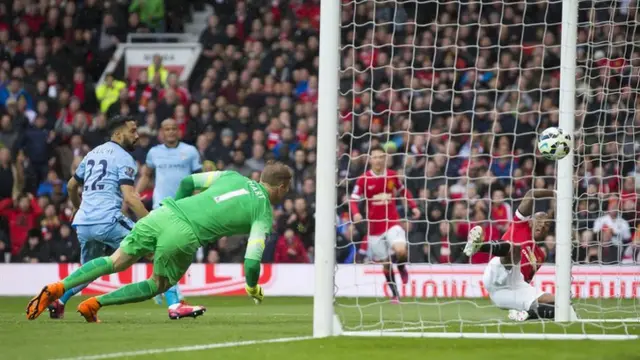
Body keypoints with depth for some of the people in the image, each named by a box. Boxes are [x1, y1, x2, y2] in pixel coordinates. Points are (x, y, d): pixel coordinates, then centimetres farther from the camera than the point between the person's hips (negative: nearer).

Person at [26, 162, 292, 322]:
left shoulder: (233, 177, 21)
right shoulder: (264, 214, 5)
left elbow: (187, 182, 20)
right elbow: (252, 261, -3)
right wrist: (252, 288, 16)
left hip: (163, 214, 5)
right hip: (184, 237, -5)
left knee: (115, 262, 14)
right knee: (158, 285, 20)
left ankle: (57, 288, -2)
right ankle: (95, 304, 8)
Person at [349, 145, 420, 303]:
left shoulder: (392, 176, 1)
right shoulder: (363, 180, -5)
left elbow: (403, 191, 18)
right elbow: (353, 200, -4)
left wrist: (413, 207, 9)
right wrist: (356, 213, -23)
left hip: (392, 222, 0)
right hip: (375, 226, 0)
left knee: (400, 250, -26)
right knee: (385, 262, 7)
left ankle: (402, 268, 10)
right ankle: (394, 294, 24)